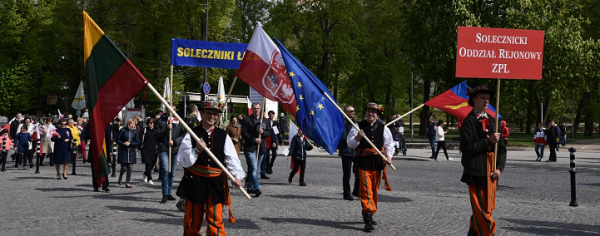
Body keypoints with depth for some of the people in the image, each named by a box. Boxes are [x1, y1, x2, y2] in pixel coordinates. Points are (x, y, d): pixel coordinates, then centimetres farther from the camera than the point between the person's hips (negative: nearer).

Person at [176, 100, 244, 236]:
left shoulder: (223, 136, 3)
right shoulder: (191, 134, -1)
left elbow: (232, 158, -5)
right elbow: (183, 161, -4)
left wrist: (236, 175, -22)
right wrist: (197, 150, -21)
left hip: (216, 183, 1)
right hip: (195, 182, -1)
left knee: (216, 220, 2)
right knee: (193, 219, 8)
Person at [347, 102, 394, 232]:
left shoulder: (383, 128, 7)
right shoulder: (359, 126, 1)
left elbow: (389, 144, 12)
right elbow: (350, 143, 0)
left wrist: (388, 156, -4)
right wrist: (357, 137, -20)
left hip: (378, 163, 3)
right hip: (363, 162, -3)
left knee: (374, 190, 12)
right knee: (366, 190, -11)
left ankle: (368, 214, 27)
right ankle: (368, 219, -14)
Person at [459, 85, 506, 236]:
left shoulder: (492, 121, 13)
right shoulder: (469, 121, -5)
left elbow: (502, 148, 13)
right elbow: (466, 148, -14)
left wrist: (499, 168, -1)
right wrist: (488, 141, -17)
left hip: (490, 173, 6)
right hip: (476, 173, -6)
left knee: (487, 210, 11)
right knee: (482, 213, -8)